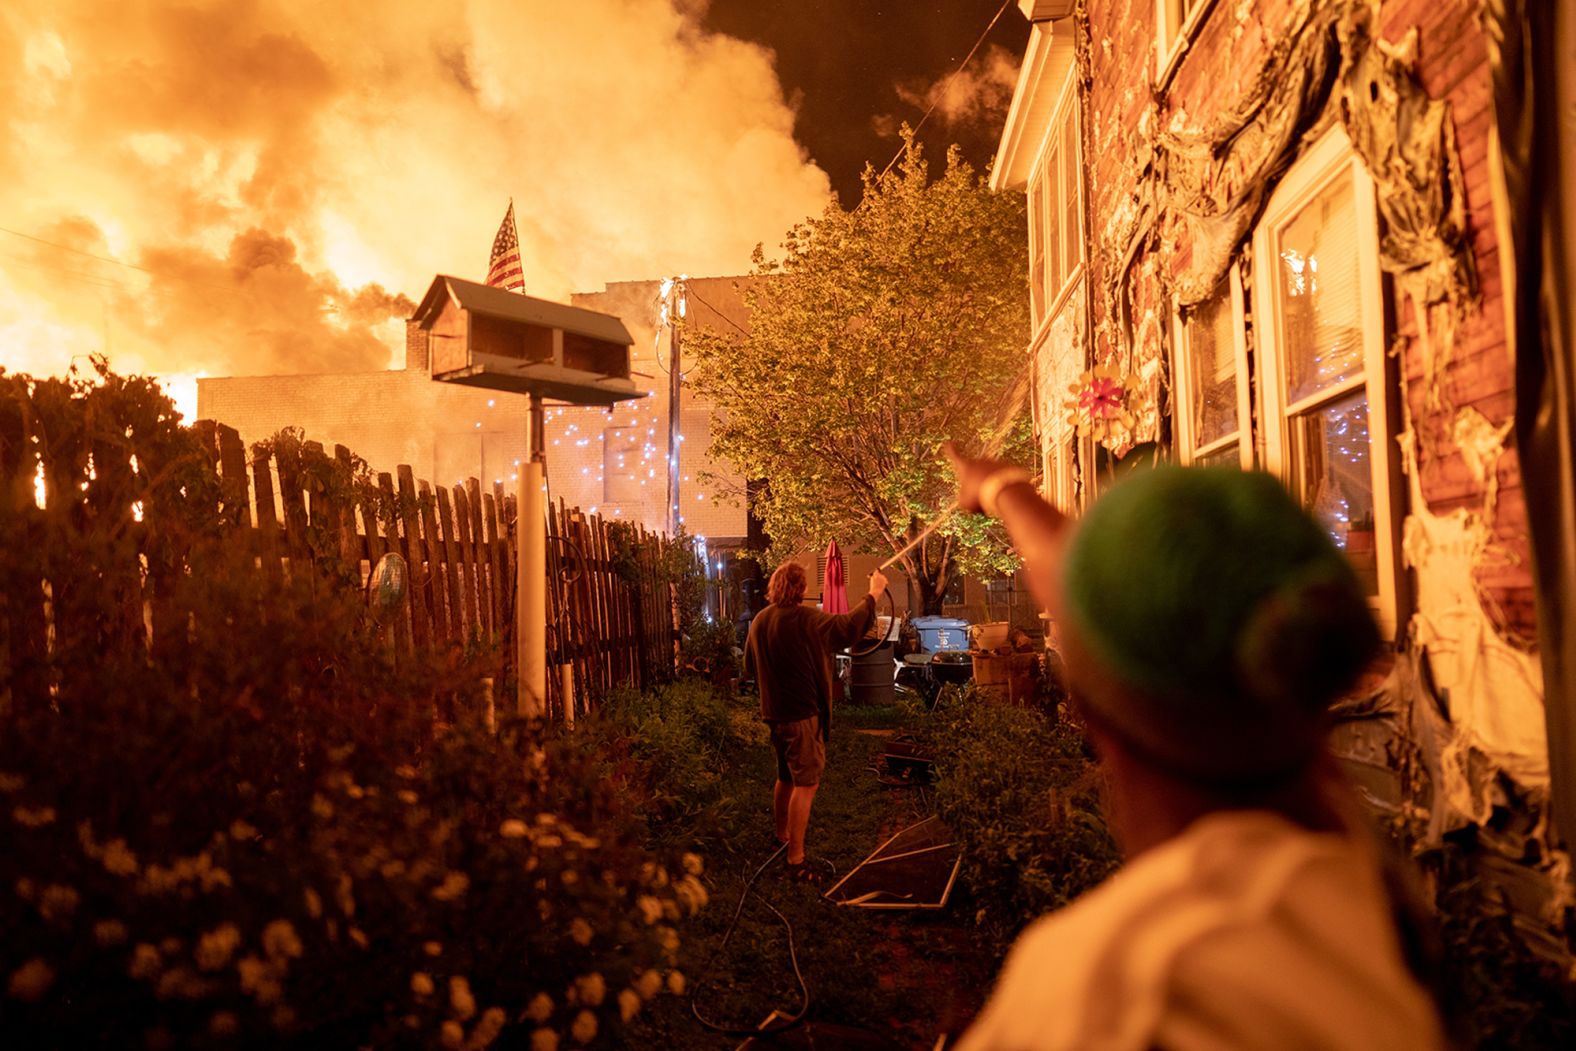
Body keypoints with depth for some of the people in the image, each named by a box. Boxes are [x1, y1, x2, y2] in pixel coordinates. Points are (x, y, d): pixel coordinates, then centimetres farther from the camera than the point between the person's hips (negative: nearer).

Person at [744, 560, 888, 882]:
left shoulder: (759, 621, 4)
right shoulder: (805, 620, -19)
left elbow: (750, 668, 15)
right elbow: (850, 626, -16)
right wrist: (874, 593, -2)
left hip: (774, 713, 8)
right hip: (802, 713, -8)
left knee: (786, 777, 23)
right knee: (806, 784, -4)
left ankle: (782, 836, 39)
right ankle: (796, 860, -4)